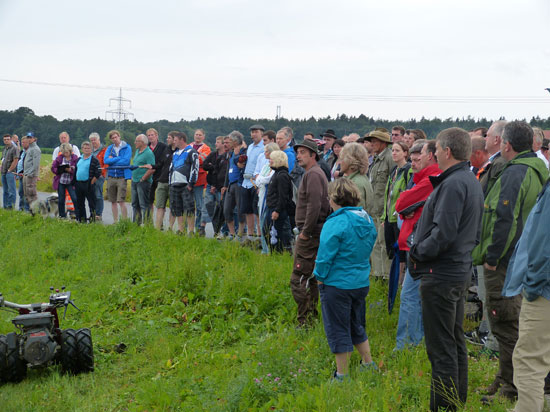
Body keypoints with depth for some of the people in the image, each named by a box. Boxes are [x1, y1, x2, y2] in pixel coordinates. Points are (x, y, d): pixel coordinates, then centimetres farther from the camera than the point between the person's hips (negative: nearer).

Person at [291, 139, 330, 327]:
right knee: (310, 278, 16)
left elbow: (314, 206, -24)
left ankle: (305, 322, -8)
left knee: (299, 279, -10)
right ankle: (312, 317, 23)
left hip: (310, 234, -11)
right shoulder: (315, 173, 18)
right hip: (313, 232, 11)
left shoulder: (313, 174, -14)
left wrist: (305, 232, -19)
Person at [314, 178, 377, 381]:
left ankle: (341, 375, 12)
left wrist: (320, 277, -4)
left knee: (338, 330, 4)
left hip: (337, 284, -7)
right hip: (361, 282, 7)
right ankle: (368, 364, 31)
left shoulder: (336, 223, -20)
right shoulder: (368, 221, 3)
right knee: (356, 326, 23)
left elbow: (326, 255, -18)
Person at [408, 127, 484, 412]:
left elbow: (443, 233, -27)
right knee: (455, 342, 19)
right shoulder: (471, 182, 12)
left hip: (441, 274, -10)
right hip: (461, 269, 10)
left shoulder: (453, 184, -19)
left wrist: (419, 252, -11)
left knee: (441, 348, -3)